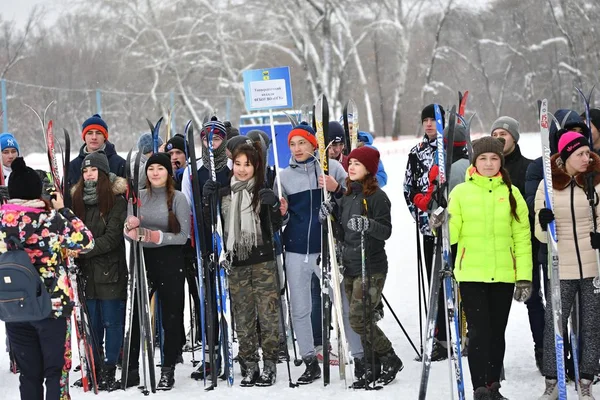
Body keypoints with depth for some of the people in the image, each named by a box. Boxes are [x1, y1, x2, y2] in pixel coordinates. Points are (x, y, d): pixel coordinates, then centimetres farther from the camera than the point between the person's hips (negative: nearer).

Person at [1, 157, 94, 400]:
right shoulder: (50, 218, -14)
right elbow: (85, 242, -9)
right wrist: (63, 210, -2)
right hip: (53, 305, -4)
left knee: (28, 373, 12)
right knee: (56, 370, 5)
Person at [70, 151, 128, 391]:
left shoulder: (116, 200, -6)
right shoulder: (78, 199, 12)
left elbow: (112, 238, -13)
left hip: (110, 271, -5)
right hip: (86, 272, 5)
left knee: (112, 321, 0)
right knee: (92, 322, 10)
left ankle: (109, 370, 5)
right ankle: (94, 369, 18)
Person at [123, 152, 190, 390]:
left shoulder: (178, 198, -2)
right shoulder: (138, 197, 8)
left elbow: (183, 236, -6)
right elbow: (128, 233, 7)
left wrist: (158, 237, -19)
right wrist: (130, 230, -16)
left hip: (170, 261, -3)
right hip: (142, 259, 3)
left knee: (171, 317, 2)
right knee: (135, 314, 1)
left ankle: (168, 371, 11)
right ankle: (131, 369, 9)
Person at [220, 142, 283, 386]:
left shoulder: (265, 194, -1)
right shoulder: (225, 194, 10)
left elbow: (276, 227, -3)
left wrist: (281, 212, -23)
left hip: (263, 262, -4)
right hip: (236, 263, 4)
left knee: (267, 314, -3)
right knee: (243, 317, 6)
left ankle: (270, 365, 4)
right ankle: (250, 366, 13)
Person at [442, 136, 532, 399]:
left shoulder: (511, 193, 6)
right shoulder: (461, 192, 2)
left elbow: (522, 237, 6)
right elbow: (452, 235, 0)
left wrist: (524, 277, 1)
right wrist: (440, 227, -23)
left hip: (503, 275, 2)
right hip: (471, 274, -2)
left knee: (497, 333, 10)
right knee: (479, 332, -8)